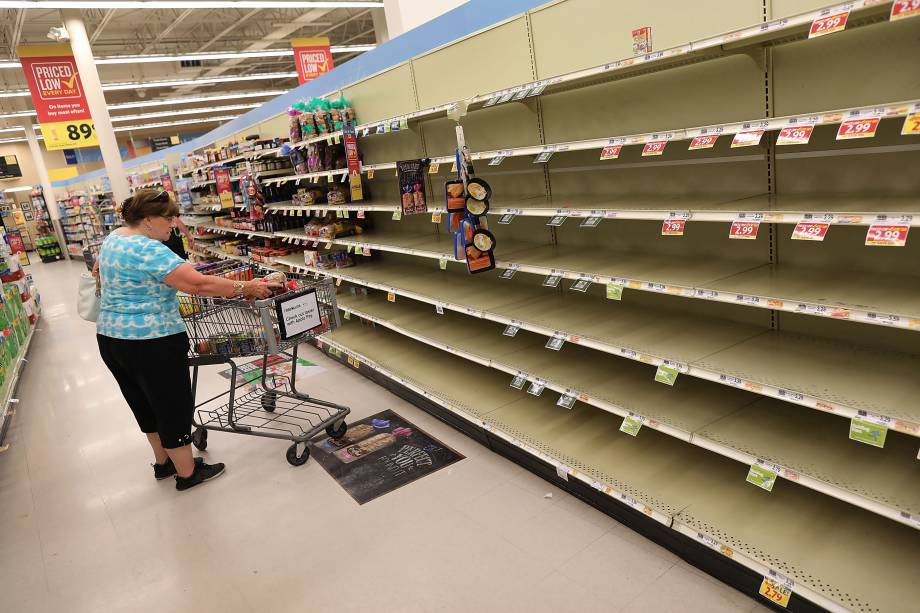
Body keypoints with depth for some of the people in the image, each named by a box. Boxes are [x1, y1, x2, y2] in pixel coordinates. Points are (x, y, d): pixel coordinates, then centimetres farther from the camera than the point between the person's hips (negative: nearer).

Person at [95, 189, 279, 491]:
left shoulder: (113, 239, 10)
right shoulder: (149, 250, -20)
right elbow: (199, 285, -26)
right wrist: (246, 288, -21)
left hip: (110, 338, 10)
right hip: (151, 343, -10)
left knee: (146, 404, 21)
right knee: (174, 406, 4)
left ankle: (163, 463, 36)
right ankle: (187, 473, 17)